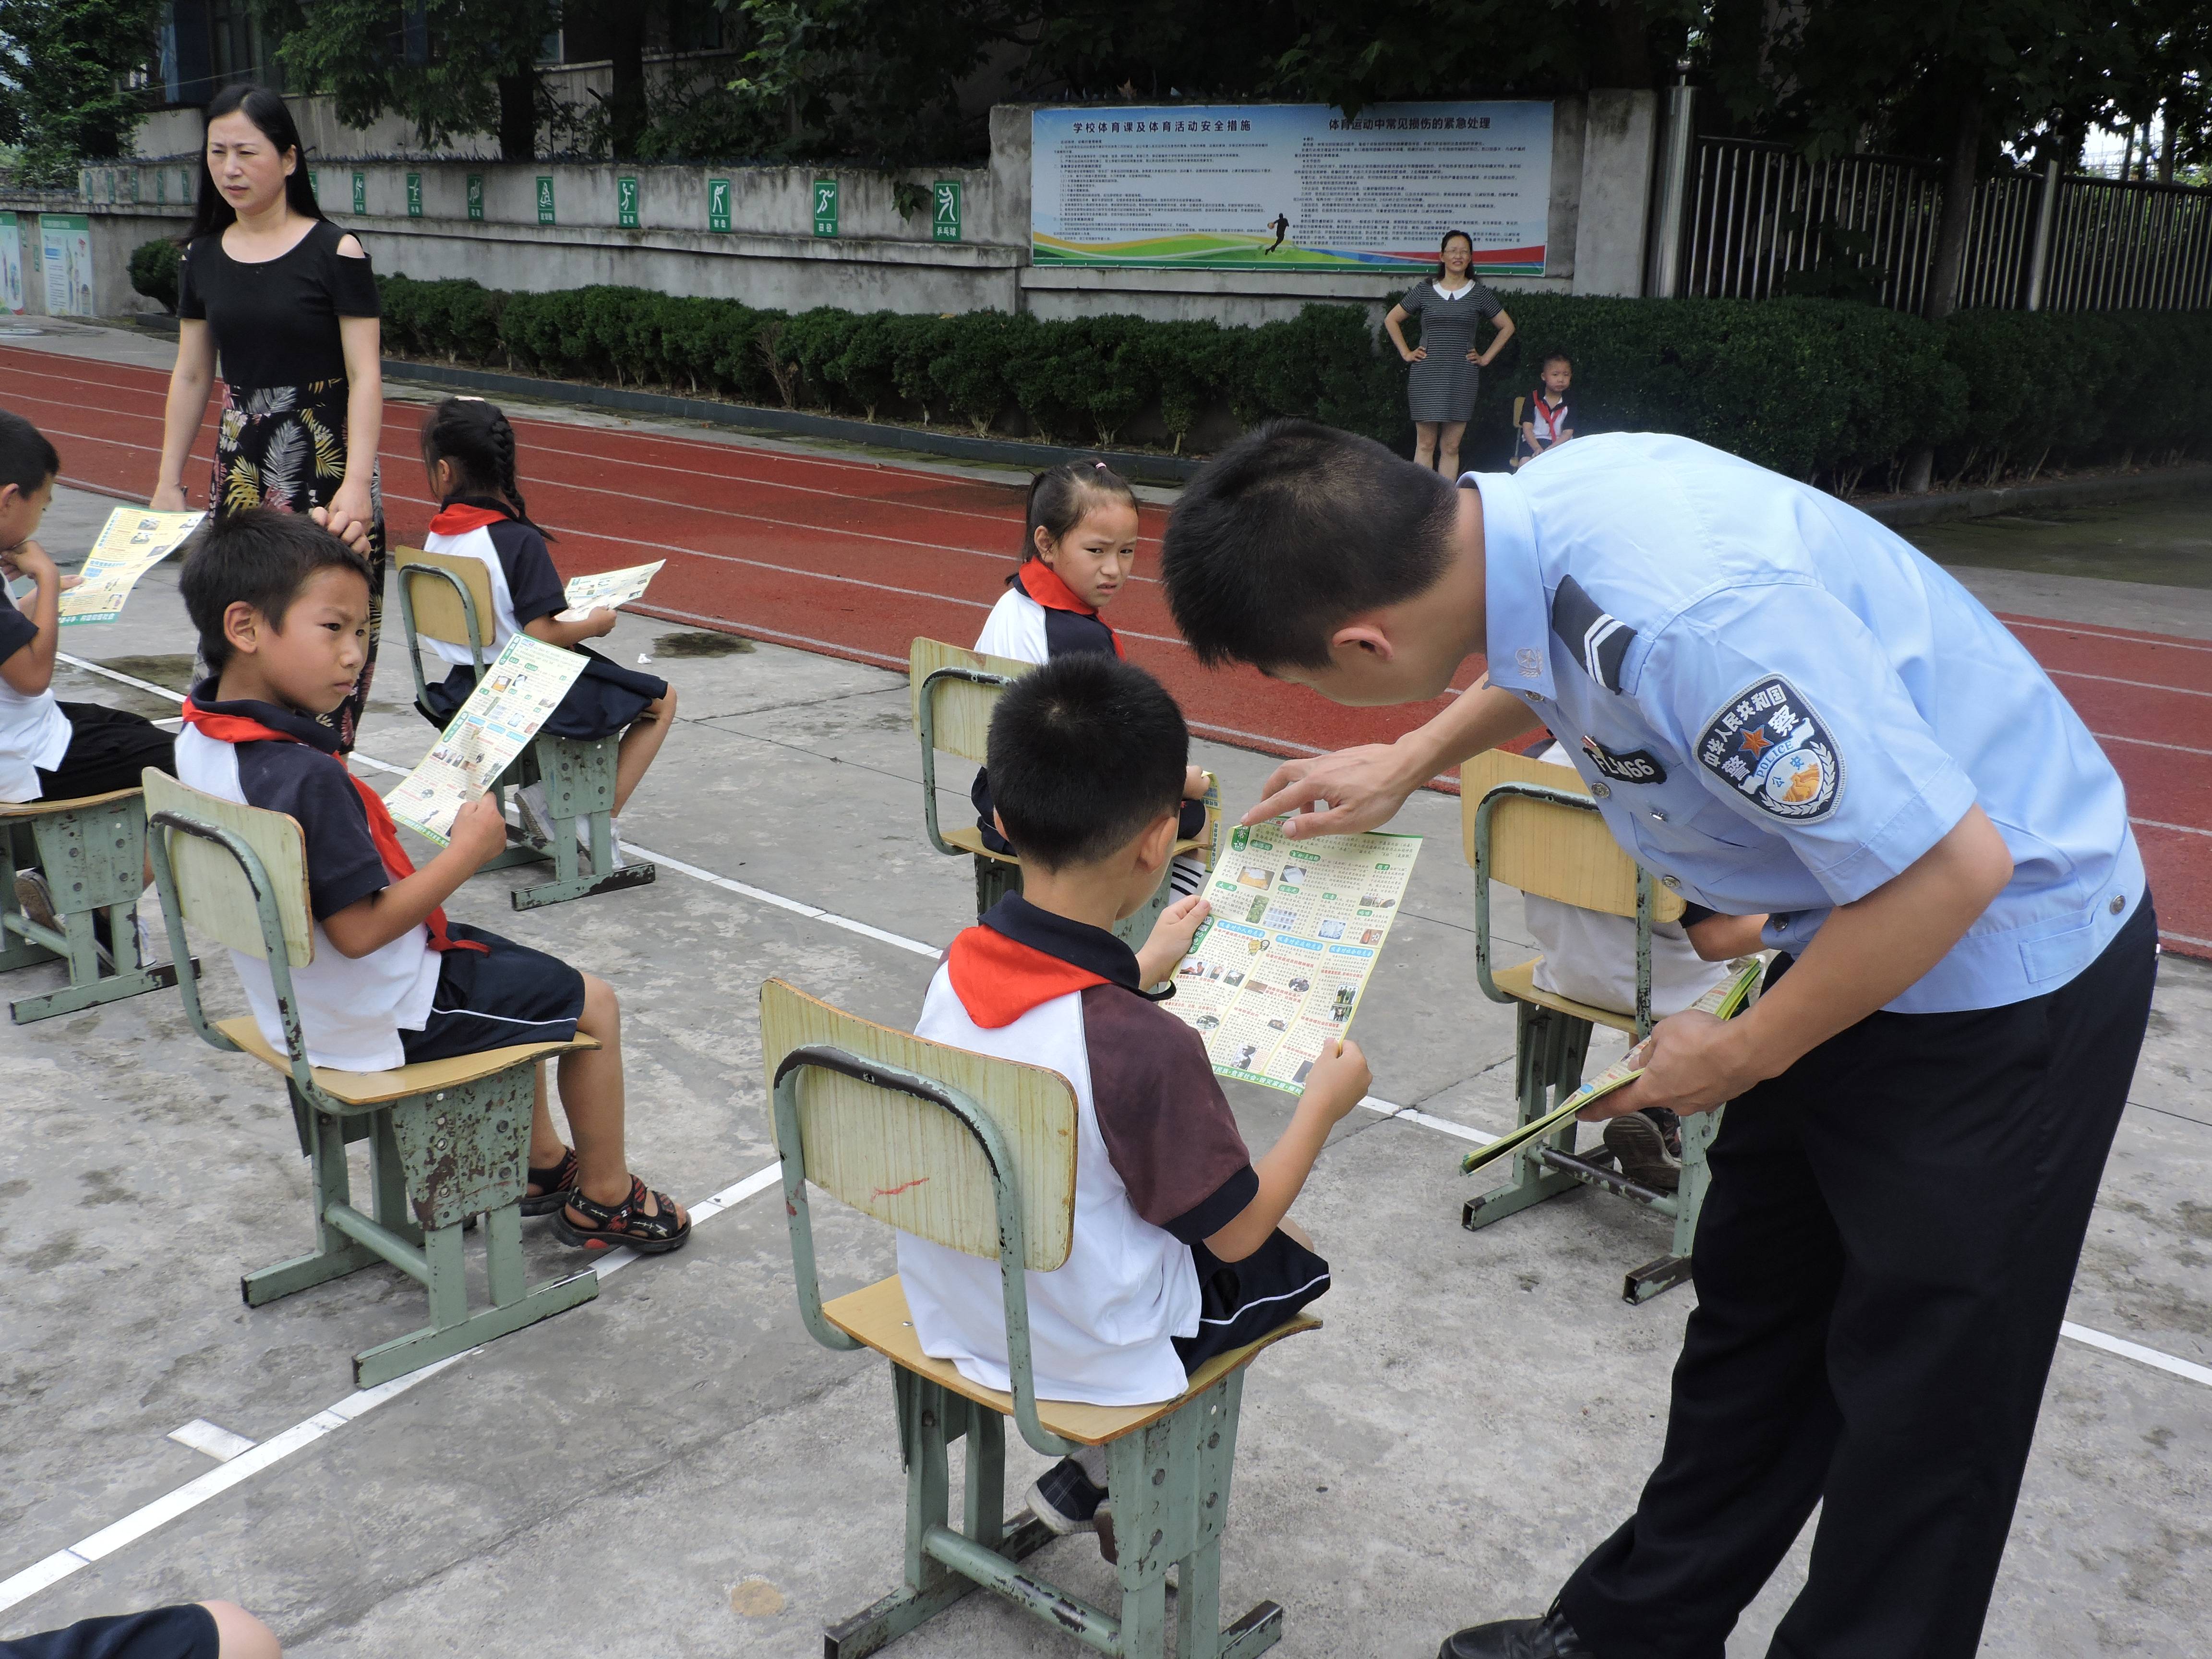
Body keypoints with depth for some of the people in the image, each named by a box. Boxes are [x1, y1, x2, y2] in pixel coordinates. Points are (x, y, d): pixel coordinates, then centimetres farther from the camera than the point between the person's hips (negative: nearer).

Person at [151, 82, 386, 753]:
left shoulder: (336, 253, -5)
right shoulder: (203, 257, 10)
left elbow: (365, 376, -9)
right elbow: (190, 377, 15)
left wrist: (357, 483, -18)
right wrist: (167, 484, 15)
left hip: (327, 465, -4)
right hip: (241, 466, 5)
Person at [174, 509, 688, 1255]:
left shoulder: (198, 737, -5)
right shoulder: (305, 778, -34)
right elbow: (360, 929, -31)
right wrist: (468, 851, -21)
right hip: (382, 1022, -10)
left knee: (511, 968, 31)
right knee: (593, 1005, 7)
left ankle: (541, 1161, 41)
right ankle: (605, 1198, 25)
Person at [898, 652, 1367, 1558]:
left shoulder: (960, 968, -13)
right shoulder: (1148, 1048, -33)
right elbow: (1238, 1231, -18)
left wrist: (1144, 968, 21)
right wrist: (1323, 1104, -4)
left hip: (952, 1308, 6)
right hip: (1088, 1347, -6)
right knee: (1294, 1254, 20)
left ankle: (1092, 1471, 27)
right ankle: (1101, 1477, 20)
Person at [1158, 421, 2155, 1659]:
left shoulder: (1684, 621, -37)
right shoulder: (1538, 499, -11)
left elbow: (1951, 865, -31)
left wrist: (1742, 1055, -16)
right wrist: (1409, 762, 21)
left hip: (2005, 963, -8)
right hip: (1871, 929, 9)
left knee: (1921, 1393, 6)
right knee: (1751, 1316, 19)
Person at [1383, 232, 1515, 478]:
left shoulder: (1479, 293, 7)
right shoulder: (1424, 291, 6)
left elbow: (1507, 327, 15)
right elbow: (1392, 320, 14)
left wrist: (1486, 357, 8)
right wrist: (1406, 353, 7)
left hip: (1463, 379, 0)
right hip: (1427, 377, 0)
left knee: (1451, 447, 1)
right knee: (1425, 444, -1)